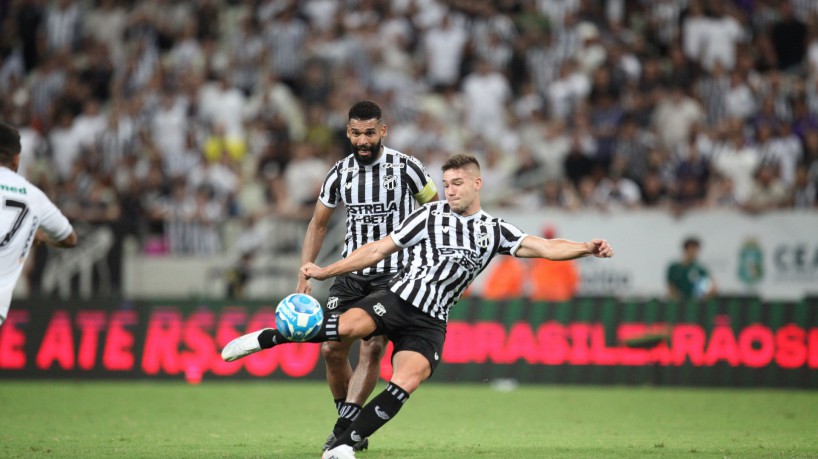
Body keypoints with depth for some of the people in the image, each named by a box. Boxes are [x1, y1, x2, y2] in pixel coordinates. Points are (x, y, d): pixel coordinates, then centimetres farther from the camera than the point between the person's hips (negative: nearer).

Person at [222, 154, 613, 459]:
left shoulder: (494, 231, 12)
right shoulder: (430, 215, 7)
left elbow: (543, 247, 4)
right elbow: (379, 250, 9)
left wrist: (585, 248, -14)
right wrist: (325, 272, 6)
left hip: (430, 322, 2)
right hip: (397, 298, -2)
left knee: (409, 379, -24)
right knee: (350, 325, -31)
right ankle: (266, 339, -17)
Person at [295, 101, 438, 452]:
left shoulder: (405, 168, -7)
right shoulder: (340, 173, 4)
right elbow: (318, 225, 14)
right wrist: (304, 277, 6)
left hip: (393, 275, -4)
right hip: (351, 274, 4)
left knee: (372, 348, -17)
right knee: (331, 349, -4)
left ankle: (345, 427, -18)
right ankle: (354, 429, 11)